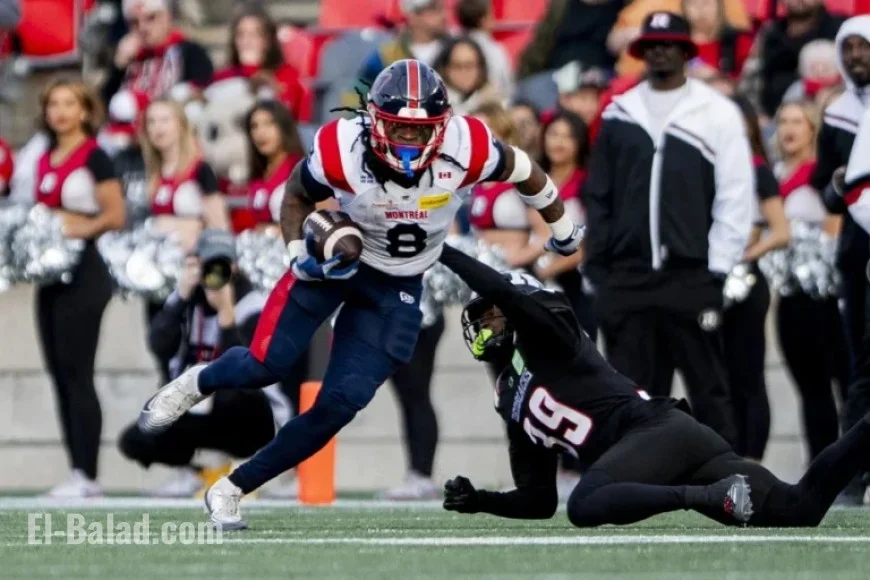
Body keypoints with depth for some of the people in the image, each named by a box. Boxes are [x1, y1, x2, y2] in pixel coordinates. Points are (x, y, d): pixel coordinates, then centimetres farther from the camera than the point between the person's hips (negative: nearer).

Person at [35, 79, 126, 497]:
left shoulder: (94, 158, -6)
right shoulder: (45, 160, 15)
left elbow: (115, 216, -13)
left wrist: (76, 228, -20)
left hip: (82, 273, -8)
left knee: (76, 372, -10)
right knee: (59, 373, 6)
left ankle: (87, 475, -9)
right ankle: (77, 471, 8)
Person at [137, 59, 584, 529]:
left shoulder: (464, 150, -26)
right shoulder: (342, 151, -26)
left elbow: (522, 170, -4)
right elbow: (297, 196, -4)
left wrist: (562, 228, 10)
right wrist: (298, 256, -19)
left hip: (396, 290, 1)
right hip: (334, 259, -1)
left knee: (339, 405, -7)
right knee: (266, 366, -13)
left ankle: (234, 489, 7)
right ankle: (198, 383, 24)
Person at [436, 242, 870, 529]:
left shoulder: (545, 337, 9)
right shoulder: (514, 408, 29)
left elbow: (505, 291, -11)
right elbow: (539, 501, 30)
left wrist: (443, 252, -1)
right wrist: (477, 500, 15)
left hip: (656, 427, -8)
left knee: (585, 506, -36)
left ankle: (715, 493, -34)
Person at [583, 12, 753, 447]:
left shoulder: (717, 114, 1)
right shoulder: (619, 114, 11)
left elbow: (736, 198, -2)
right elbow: (598, 195, 13)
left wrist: (717, 267, -7)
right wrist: (597, 265, 6)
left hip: (691, 276, -3)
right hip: (627, 277, 3)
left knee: (708, 386, 0)